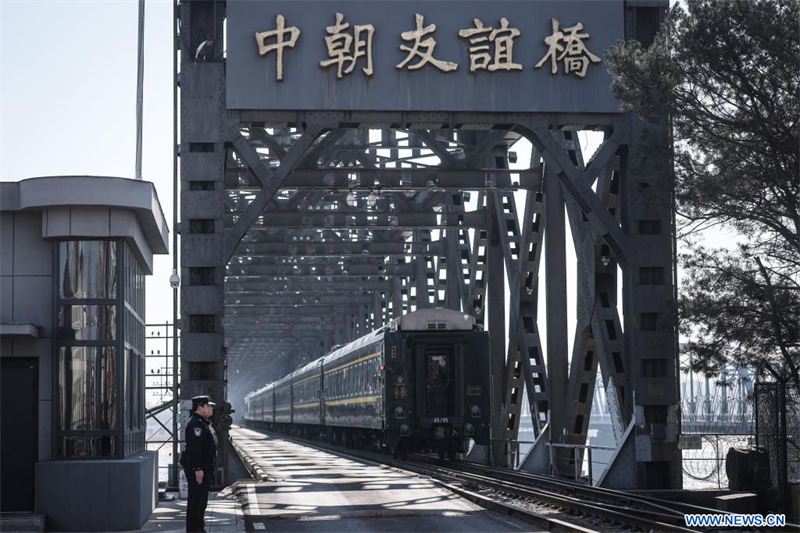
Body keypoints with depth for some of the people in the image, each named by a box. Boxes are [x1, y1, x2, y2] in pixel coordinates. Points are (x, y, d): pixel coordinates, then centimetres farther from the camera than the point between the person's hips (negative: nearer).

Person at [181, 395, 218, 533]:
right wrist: (198, 469, -28)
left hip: (205, 468, 11)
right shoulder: (196, 424, -18)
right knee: (196, 500, -7)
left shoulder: (204, 423, 17)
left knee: (202, 500, 17)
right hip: (197, 469, -11)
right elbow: (194, 448, -25)